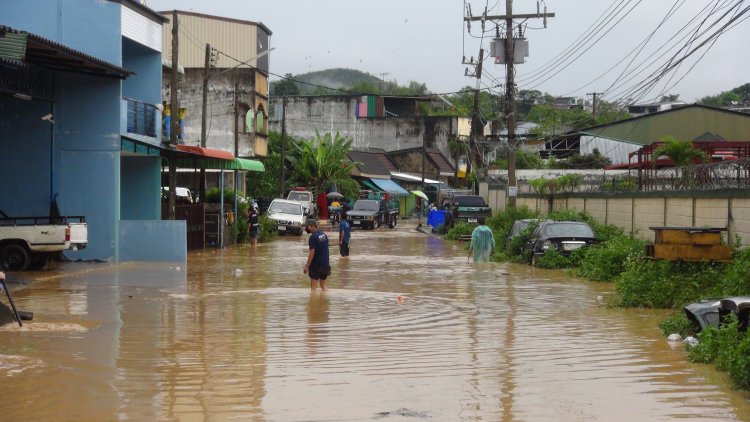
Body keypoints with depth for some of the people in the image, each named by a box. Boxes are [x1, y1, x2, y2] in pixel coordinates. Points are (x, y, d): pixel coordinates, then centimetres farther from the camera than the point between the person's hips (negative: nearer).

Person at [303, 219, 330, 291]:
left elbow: (312, 253, -19)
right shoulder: (324, 235, 8)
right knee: (323, 285, 18)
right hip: (325, 264, 7)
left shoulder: (313, 237, -15)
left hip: (316, 265, -7)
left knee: (313, 287, 0)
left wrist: (306, 266, -15)